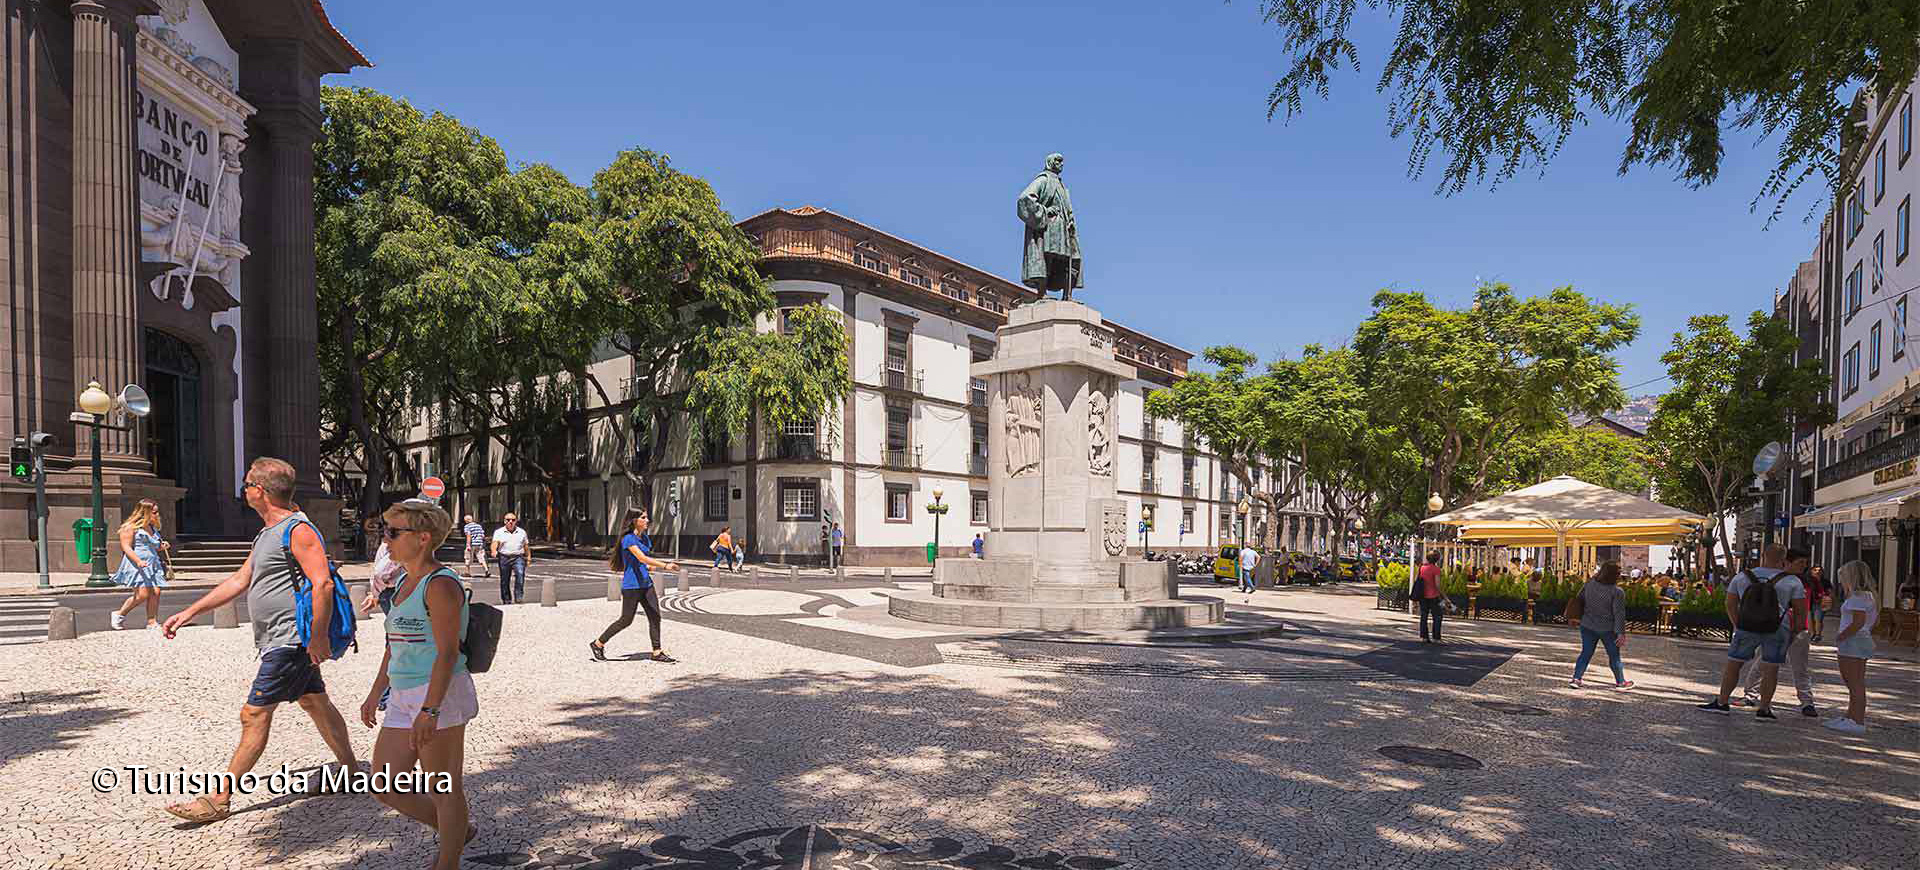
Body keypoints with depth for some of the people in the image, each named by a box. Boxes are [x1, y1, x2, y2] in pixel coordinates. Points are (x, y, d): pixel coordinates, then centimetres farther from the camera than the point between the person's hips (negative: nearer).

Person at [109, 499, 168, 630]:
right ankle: (119, 615, 10)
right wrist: (138, 561, -24)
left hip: (153, 565, 8)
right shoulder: (131, 527, -5)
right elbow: (126, 547, -12)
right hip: (136, 565, -7)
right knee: (142, 594, -12)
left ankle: (152, 622, 0)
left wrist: (161, 547, 10)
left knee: (155, 592, -4)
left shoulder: (153, 529, 20)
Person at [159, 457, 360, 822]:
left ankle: (220, 799, 3)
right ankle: (351, 771, 23)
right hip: (283, 641, 10)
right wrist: (189, 612, 17)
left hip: (290, 641, -10)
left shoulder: (298, 530, -18)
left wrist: (318, 637, -27)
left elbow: (323, 583, -26)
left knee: (255, 713, -5)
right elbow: (239, 580, 21)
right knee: (316, 703, 15)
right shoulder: (267, 535, 16)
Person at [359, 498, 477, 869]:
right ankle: (457, 831, 29)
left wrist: (429, 711, -23)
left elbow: (448, 653, -20)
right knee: (384, 788, 12)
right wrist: (375, 694, 23)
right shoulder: (405, 581, 14)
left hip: (439, 698, -10)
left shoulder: (440, 585, -15)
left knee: (444, 789, 3)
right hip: (405, 700, 10)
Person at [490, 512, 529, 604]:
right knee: (504, 581, 4)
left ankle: (519, 598, -24)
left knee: (520, 574, -24)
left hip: (518, 557, 0)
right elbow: (495, 542, -8)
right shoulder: (499, 532, 8)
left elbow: (526, 546, 19)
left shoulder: (522, 532, 14)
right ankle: (506, 601, 15)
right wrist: (494, 551, -28)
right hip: (504, 558, 0)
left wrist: (529, 558, 17)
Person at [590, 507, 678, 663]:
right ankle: (598, 644, 18)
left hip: (645, 583, 8)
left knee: (655, 616, 2)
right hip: (632, 585, -8)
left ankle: (657, 652, 7)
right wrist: (664, 566, -36)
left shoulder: (644, 537, 11)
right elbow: (642, 558, -29)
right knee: (626, 620, 1)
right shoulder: (628, 539, -16)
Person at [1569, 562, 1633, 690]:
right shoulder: (1617, 592, -18)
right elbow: (1619, 614, -18)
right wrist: (1621, 633, -15)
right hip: (1608, 629, -4)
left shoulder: (1589, 584, -3)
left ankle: (1576, 678, 6)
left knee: (1586, 653, 11)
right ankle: (1621, 682, 25)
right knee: (1614, 656, 12)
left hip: (1587, 626, 4)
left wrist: (1580, 617, 21)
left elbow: (1580, 600, 9)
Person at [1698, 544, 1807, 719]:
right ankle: (1764, 709, 8)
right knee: (1770, 669, 6)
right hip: (1777, 629, 0)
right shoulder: (1792, 581, -1)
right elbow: (1800, 610, 0)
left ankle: (1722, 703, 13)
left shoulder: (1742, 577, 4)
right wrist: (1795, 632, 11)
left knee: (1732, 664, 9)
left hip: (1747, 628, 1)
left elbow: (1730, 605, 8)